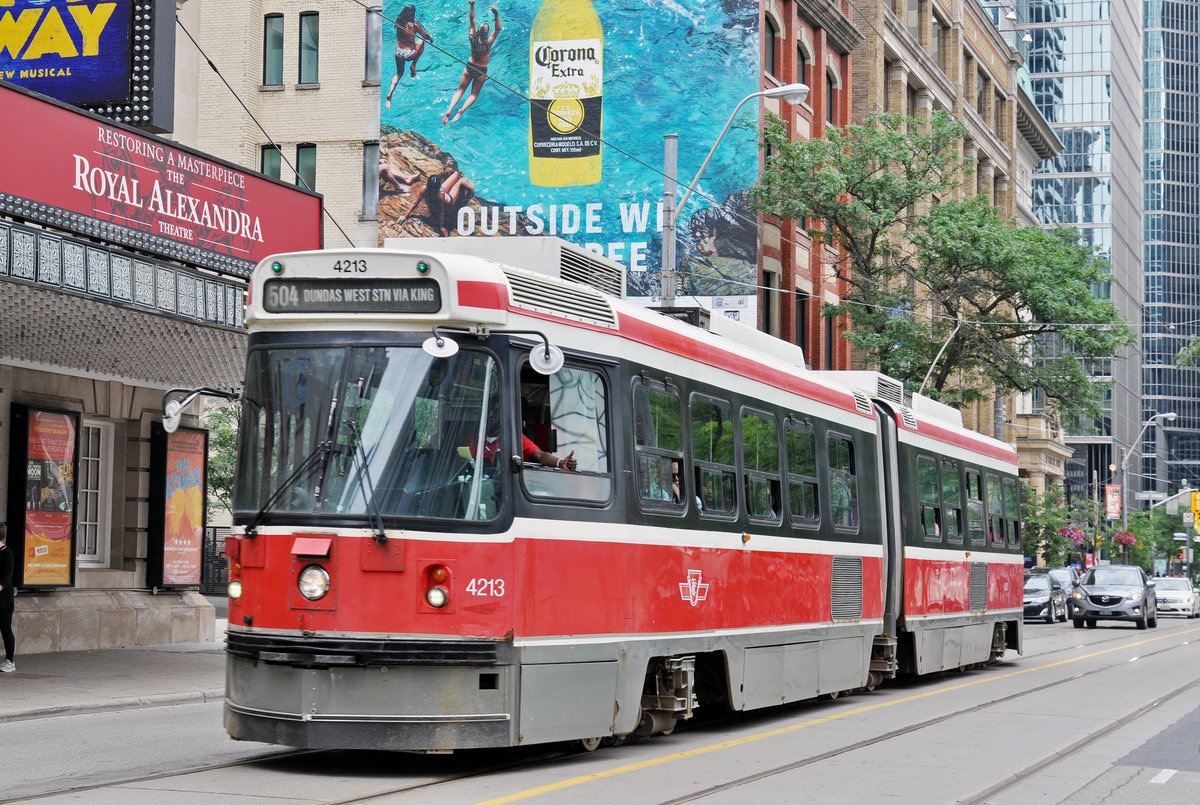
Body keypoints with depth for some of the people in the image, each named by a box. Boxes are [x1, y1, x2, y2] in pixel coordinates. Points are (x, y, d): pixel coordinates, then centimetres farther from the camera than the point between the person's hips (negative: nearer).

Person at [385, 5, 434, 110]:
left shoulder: (399, 22, 0)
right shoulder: (414, 24, -12)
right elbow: (426, 36, -1)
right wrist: (431, 38, 24)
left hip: (399, 53, 4)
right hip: (409, 54, -4)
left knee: (399, 73, 27)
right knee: (421, 41, 23)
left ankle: (389, 95, 11)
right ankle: (413, 66, 19)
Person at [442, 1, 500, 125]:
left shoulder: (473, 39, -16)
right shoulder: (488, 43, -22)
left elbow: (472, 20, -10)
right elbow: (498, 29, -19)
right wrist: (496, 15, -26)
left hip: (470, 67, 2)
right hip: (481, 71, -2)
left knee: (460, 90, 10)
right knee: (474, 94, 9)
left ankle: (449, 110, -8)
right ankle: (461, 111, -14)